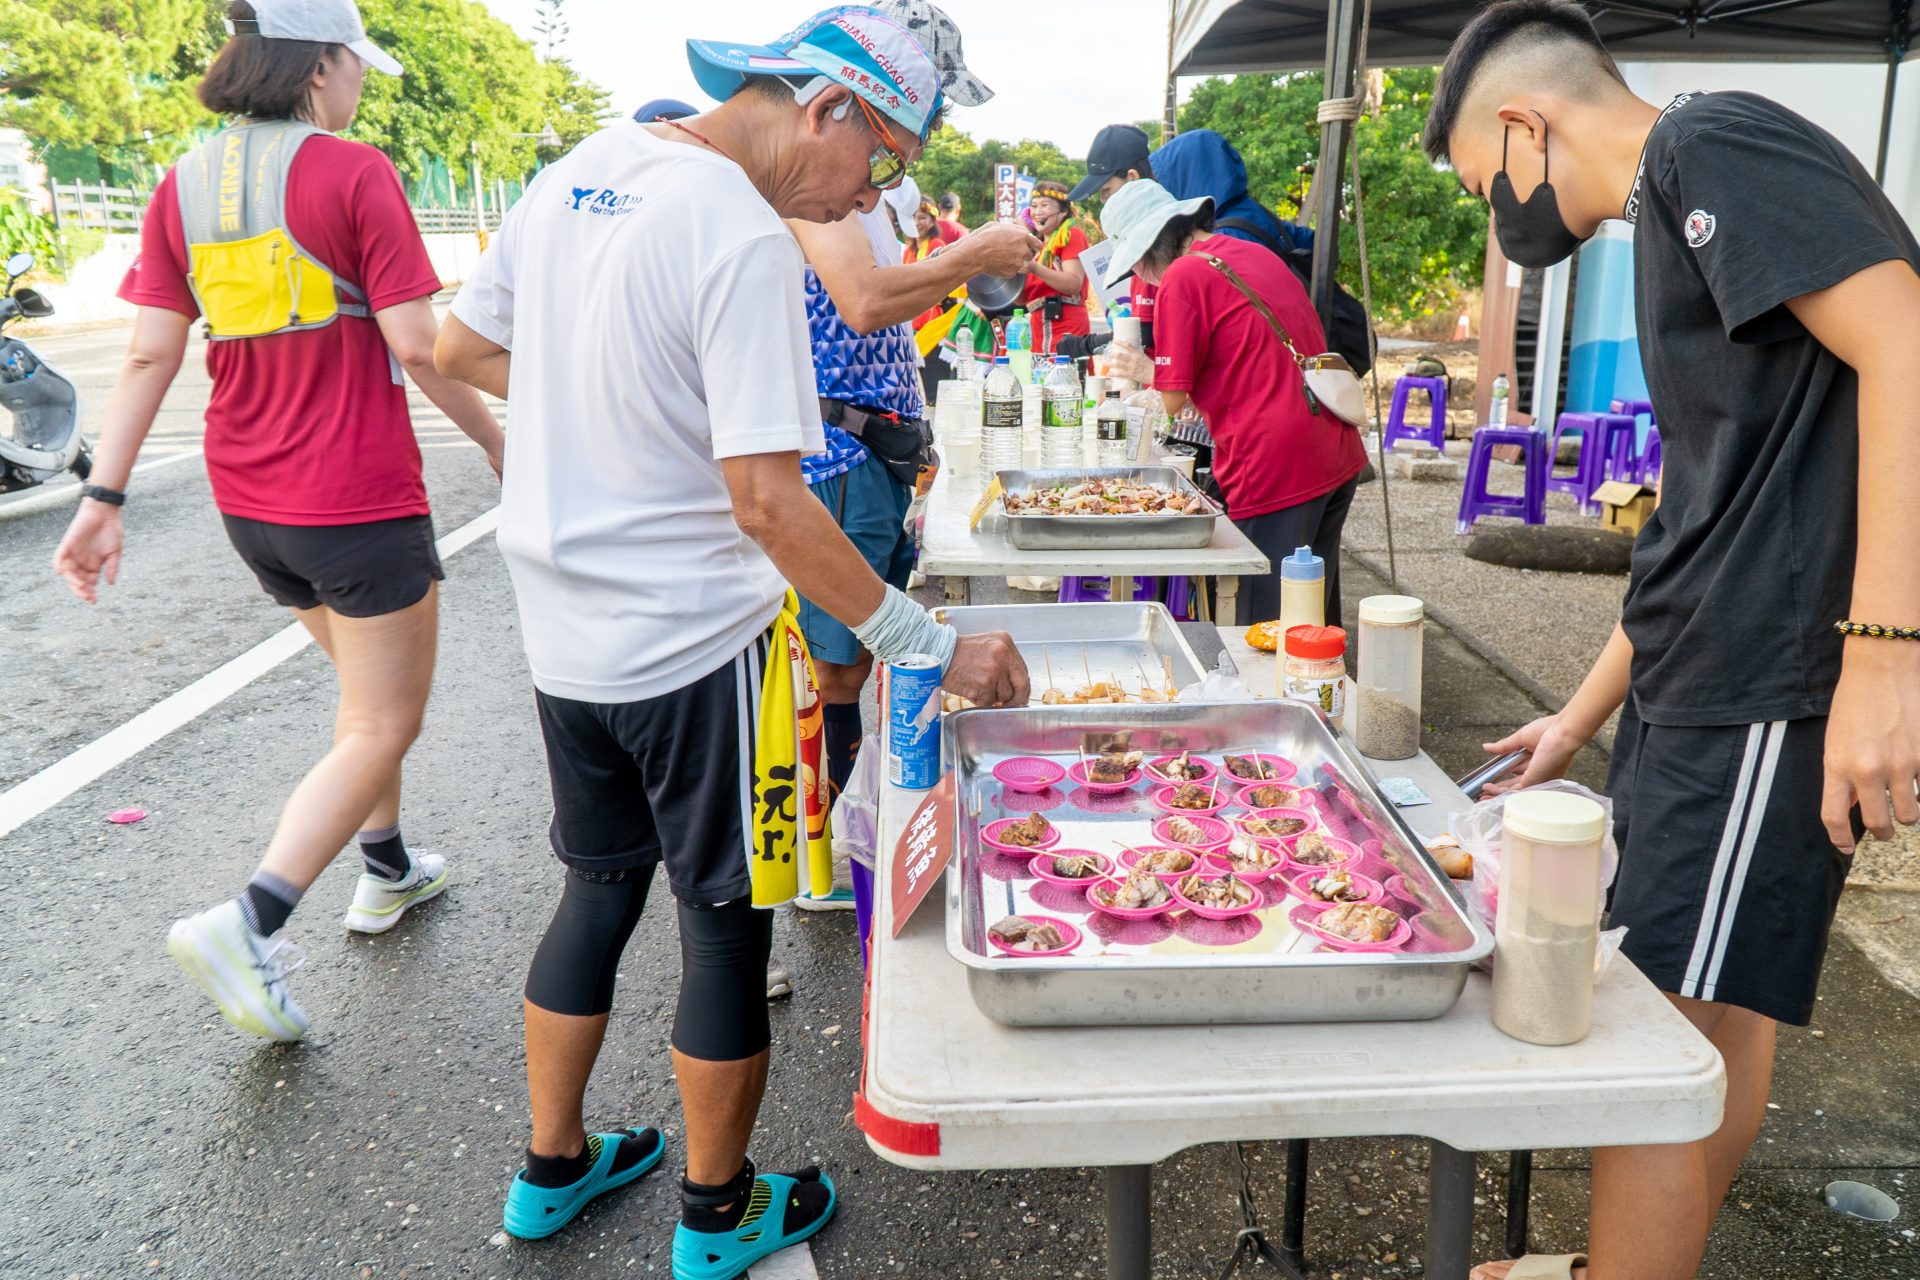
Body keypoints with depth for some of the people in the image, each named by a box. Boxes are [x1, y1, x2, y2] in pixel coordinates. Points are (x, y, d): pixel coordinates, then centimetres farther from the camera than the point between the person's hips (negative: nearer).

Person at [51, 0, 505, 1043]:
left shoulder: (182, 186, 6)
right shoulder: (353, 172, -12)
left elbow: (149, 354, 2)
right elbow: (417, 346, -16)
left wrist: (102, 500, 2)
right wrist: (498, 440, -1)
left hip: (251, 504, 7)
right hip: (359, 499, -7)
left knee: (368, 686, 25)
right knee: (383, 726, 3)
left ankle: (387, 873, 37)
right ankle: (248, 926, -8)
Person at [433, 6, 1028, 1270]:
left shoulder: (578, 169, 5)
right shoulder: (745, 239, -20)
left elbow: (462, 347, 15)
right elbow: (768, 504, -26)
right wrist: (931, 644, -21)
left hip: (566, 632, 8)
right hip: (695, 646, -8)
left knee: (600, 889, 22)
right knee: (727, 921, 10)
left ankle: (551, 1167, 38)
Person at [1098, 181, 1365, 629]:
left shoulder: (1184, 276, -9)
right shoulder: (1258, 255, 16)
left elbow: (1173, 400, -7)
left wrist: (1148, 372, 14)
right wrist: (1162, 371, 21)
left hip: (1276, 470, -9)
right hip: (1339, 457, 9)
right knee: (1315, 624, 19)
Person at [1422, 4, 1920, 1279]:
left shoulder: (1712, 142, -7)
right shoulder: (1671, 209, 21)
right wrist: (1582, 720, 26)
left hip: (1772, 686, -9)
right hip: (1696, 690, 9)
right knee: (1715, 1016, 19)